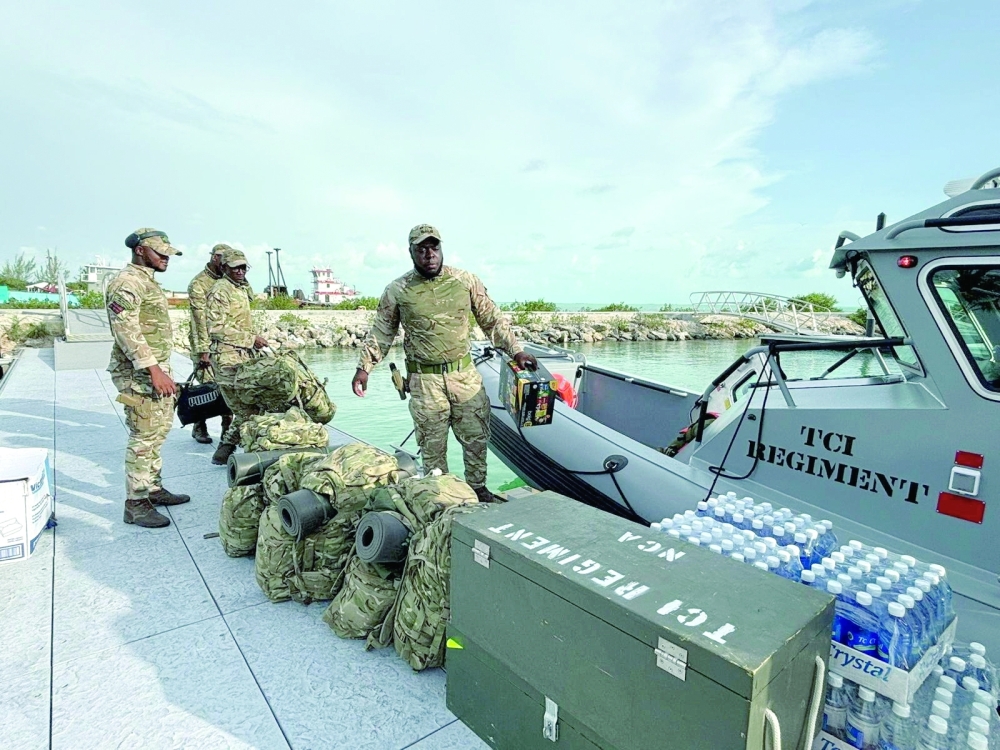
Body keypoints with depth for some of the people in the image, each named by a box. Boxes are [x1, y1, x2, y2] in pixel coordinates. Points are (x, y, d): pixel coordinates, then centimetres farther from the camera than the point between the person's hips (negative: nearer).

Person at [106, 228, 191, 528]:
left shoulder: (147, 281, 18)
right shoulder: (126, 282, -13)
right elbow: (127, 330, -23)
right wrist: (153, 370, -28)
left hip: (157, 368, 10)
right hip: (139, 373, -10)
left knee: (158, 432, 15)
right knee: (143, 437, -6)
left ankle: (153, 487, 27)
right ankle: (136, 503, 3)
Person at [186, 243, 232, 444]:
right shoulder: (198, 284, -7)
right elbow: (201, 320, -12)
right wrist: (203, 351, -16)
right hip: (206, 345, -5)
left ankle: (228, 428, 10)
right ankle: (199, 427, 17)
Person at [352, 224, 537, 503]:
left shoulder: (466, 281, 1)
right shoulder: (397, 290, -1)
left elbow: (492, 320, 7)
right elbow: (380, 333, 8)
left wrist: (516, 351, 3)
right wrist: (364, 367, 3)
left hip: (465, 374, 2)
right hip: (425, 380, -1)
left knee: (476, 436, 9)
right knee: (432, 444, 7)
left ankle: (478, 488, 28)